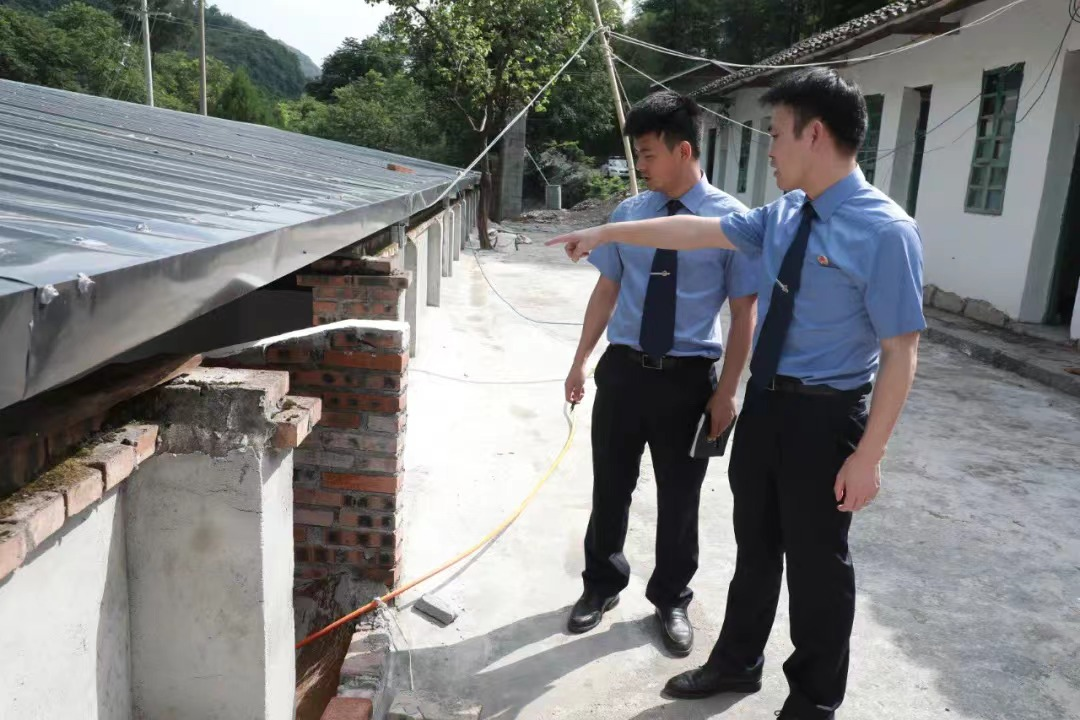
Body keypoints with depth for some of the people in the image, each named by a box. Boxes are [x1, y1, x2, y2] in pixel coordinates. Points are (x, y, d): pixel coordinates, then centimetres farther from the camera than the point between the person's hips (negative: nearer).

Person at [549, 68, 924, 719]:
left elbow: (901, 353, -19)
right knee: (756, 544, 21)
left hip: (824, 414, -6)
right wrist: (608, 233, 12)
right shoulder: (782, 217, 3)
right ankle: (737, 663, 43)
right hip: (764, 400, 7)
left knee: (816, 561, 11)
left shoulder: (884, 231, -19)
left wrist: (868, 456, -19)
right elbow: (697, 232, 9)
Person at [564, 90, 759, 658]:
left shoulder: (731, 220, -9)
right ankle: (601, 586, 40)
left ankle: (671, 600, 37)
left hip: (688, 378, -3)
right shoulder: (627, 214, 2)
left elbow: (744, 312, -7)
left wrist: (727, 391, -8)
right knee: (610, 488, 15)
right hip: (623, 370, 3)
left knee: (679, 498, 13)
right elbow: (607, 291, 9)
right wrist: (580, 362, 10)